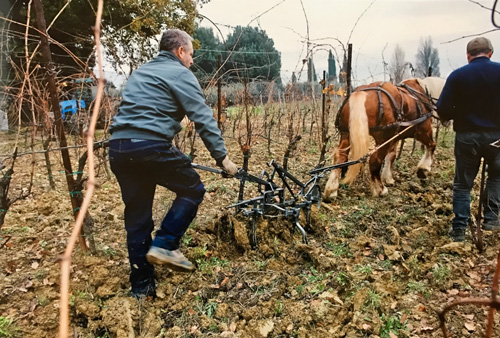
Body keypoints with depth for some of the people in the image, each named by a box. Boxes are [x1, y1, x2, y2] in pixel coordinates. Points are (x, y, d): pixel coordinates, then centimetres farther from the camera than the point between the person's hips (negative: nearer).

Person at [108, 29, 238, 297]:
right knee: (192, 190, 13)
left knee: (137, 217, 12)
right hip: (151, 146, -7)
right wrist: (222, 157, -2)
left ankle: (141, 285, 18)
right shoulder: (180, 74, 3)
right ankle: (164, 245, 3)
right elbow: (203, 119, -5)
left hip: (118, 148, 8)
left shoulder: (139, 72, 27)